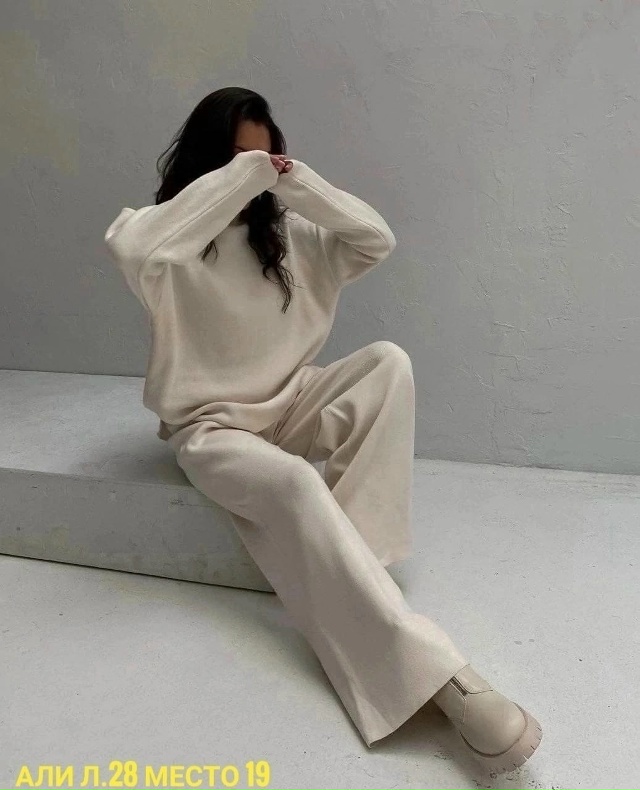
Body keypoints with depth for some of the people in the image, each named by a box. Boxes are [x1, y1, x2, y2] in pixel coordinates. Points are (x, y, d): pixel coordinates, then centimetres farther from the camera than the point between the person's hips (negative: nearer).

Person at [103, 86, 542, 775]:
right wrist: (237, 177, -25)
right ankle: (433, 673, -39)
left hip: (290, 406, 6)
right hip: (210, 426, -5)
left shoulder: (285, 232, 9)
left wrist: (300, 183, -8)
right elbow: (131, 247, -31)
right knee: (295, 484, -36)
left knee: (390, 362, -19)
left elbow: (377, 241, 2)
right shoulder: (170, 235, -6)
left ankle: (346, 548, -24)